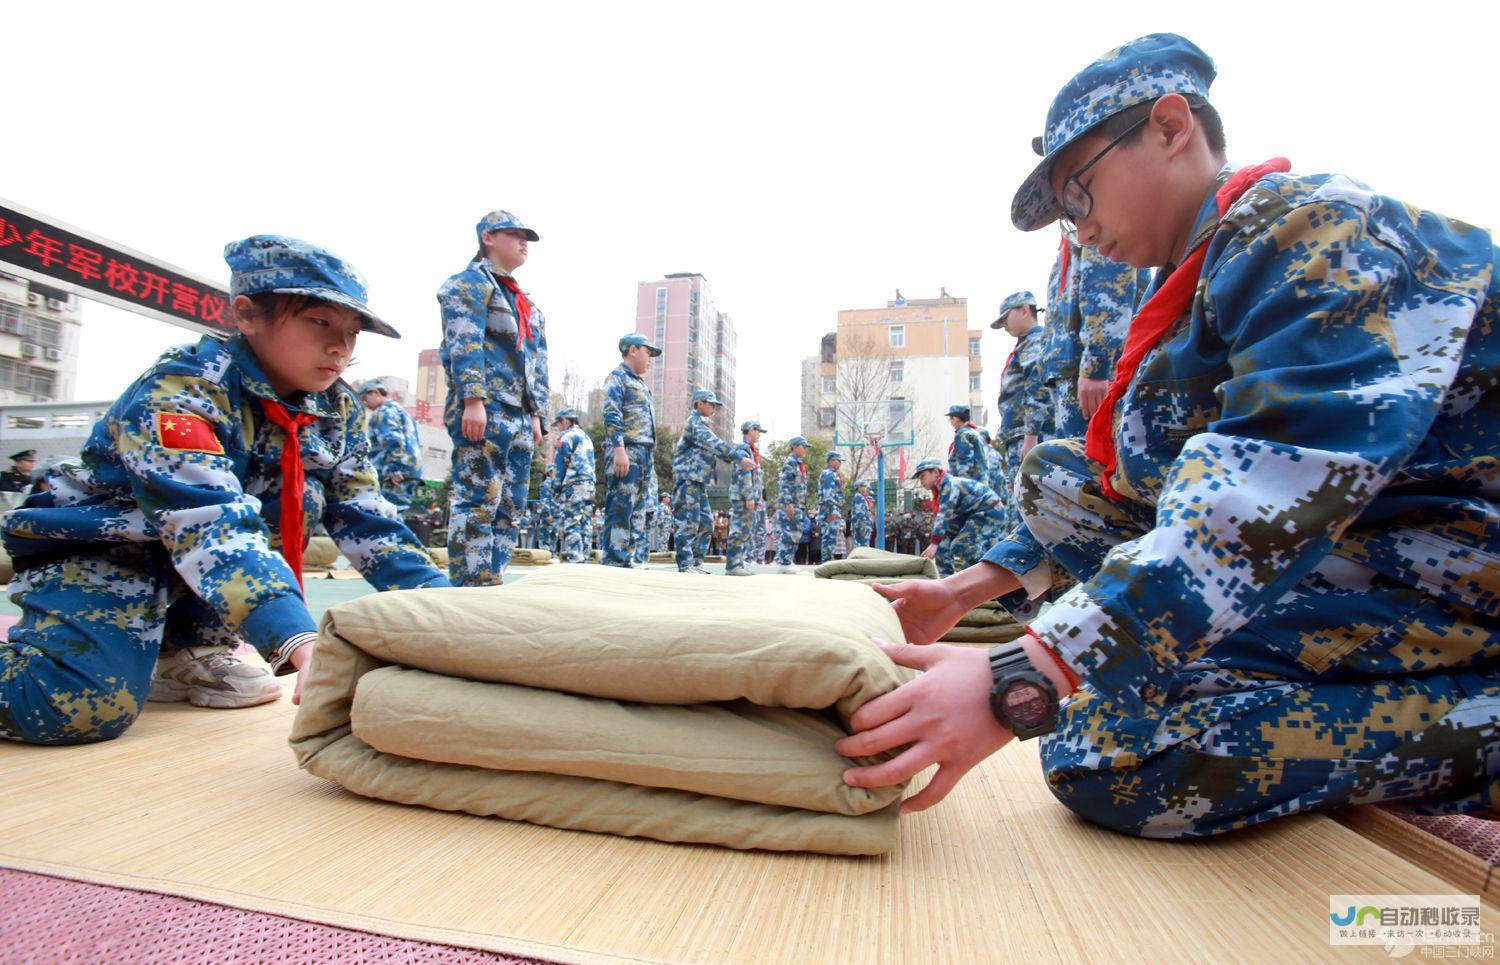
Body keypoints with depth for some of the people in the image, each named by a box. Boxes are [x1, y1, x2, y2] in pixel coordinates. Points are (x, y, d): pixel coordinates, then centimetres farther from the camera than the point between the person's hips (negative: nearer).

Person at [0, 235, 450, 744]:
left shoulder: (337, 410, -6)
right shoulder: (179, 391, -26)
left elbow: (368, 521, -7)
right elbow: (210, 520, -42)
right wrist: (299, 640, -56)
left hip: (196, 563, 7)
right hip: (95, 549, -7)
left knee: (301, 496, -19)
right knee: (81, 707, -30)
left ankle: (183, 650, -1)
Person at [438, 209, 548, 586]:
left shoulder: (524, 301, 27)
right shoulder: (470, 283, 2)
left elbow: (538, 363, 24)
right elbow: (464, 344, -11)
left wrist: (536, 414, 17)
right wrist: (473, 399, -21)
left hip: (519, 417, 9)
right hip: (484, 411, -9)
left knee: (510, 505, 7)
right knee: (479, 501, -12)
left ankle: (492, 585, 12)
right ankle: (470, 587, -9)